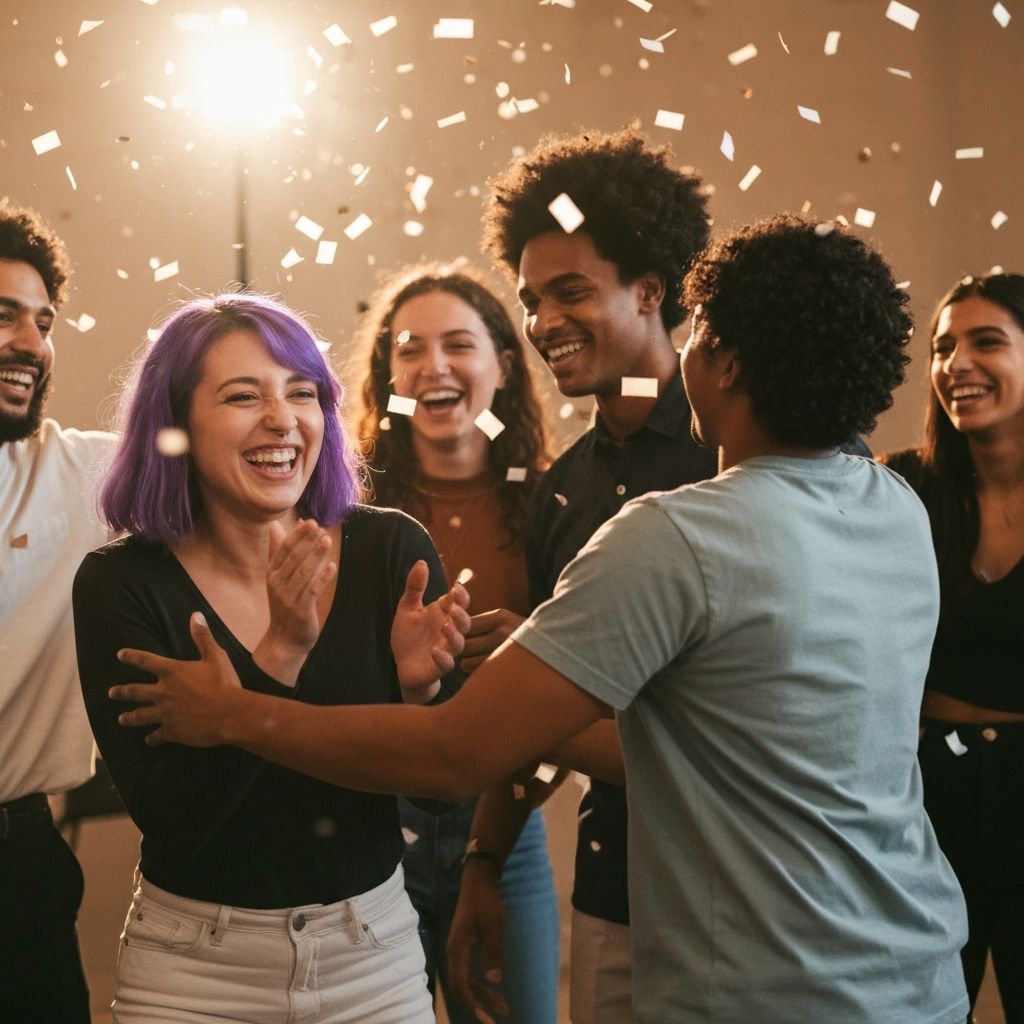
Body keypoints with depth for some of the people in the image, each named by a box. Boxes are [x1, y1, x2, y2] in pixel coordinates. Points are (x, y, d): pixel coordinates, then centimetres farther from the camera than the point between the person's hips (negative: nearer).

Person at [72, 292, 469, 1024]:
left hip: (378, 948, 2)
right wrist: (278, 653, -28)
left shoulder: (394, 550, -9)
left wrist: (417, 687, -24)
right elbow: (164, 817, -19)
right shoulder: (121, 584, -12)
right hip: (197, 964, -2)